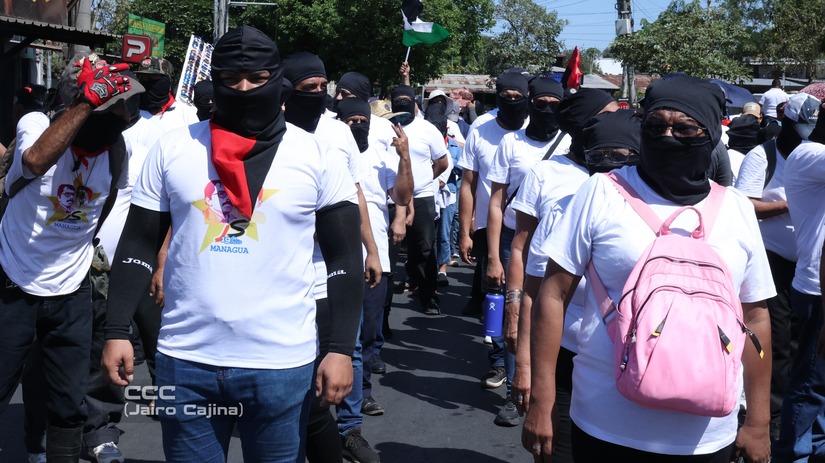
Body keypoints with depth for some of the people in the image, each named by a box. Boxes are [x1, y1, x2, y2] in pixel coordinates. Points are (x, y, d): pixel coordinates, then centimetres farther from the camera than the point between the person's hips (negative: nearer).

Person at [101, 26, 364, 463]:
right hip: (185, 360, 2)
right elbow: (138, 246, 7)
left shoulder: (316, 157, -2)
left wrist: (341, 350, -6)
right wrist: (117, 331, 1)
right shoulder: (172, 148, 2)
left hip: (281, 363, -1)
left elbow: (346, 260, 0)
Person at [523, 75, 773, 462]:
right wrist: (541, 404, -7)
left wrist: (758, 423, 11)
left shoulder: (737, 209, 4)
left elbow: (755, 317, 10)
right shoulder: (601, 192, -5)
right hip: (606, 427, -2)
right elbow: (554, 295, -5)